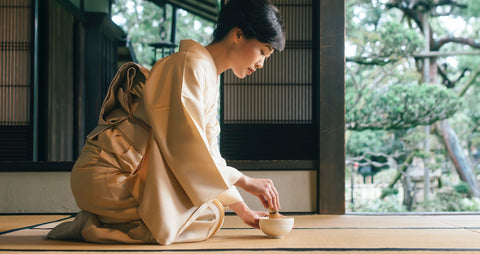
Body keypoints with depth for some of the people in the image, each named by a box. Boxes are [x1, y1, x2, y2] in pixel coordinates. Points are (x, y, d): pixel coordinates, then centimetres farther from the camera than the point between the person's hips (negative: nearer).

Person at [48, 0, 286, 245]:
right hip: (108, 177, -10)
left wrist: (243, 209, 14)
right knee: (207, 219, -12)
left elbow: (208, 155, 18)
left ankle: (101, 221, 6)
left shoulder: (209, 77, 18)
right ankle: (94, 227, -9)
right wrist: (245, 181, -11)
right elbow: (188, 148, -20)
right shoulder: (191, 64, -13)